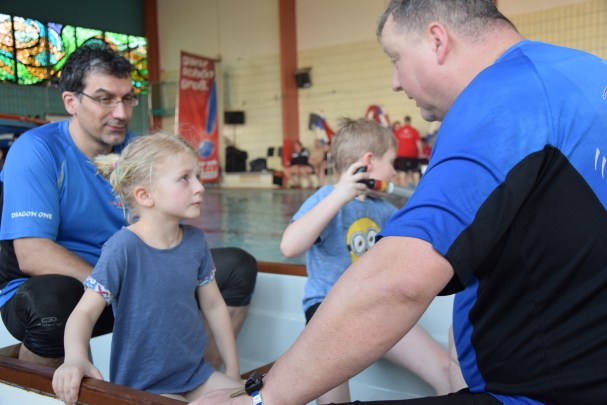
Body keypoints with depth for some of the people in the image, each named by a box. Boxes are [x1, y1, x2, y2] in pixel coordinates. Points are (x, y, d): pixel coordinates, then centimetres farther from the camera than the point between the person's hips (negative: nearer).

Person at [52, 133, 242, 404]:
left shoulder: (195, 241, -2)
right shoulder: (124, 247, -19)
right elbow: (85, 311, -19)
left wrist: (233, 369, 11)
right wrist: (75, 358, -39)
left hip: (196, 373, 6)